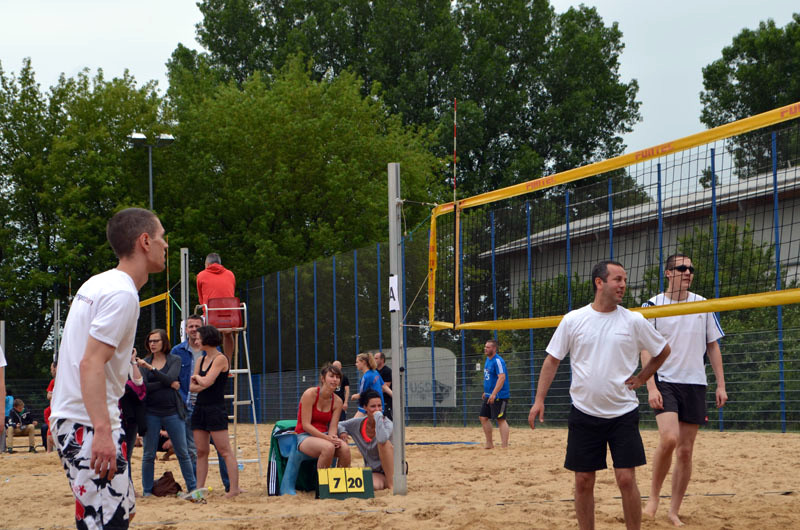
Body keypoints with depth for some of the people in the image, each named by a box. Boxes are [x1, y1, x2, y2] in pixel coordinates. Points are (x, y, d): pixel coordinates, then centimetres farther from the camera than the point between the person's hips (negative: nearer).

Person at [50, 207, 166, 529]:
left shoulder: (96, 284, 14)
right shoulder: (122, 293, -16)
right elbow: (91, 364, -23)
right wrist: (102, 430, -29)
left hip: (71, 418, 10)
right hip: (88, 426, -10)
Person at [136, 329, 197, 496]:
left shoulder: (175, 360, 4)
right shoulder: (144, 363, 6)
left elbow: (170, 378, -14)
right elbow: (143, 387, -7)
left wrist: (150, 368, -23)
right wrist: (168, 384, -12)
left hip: (172, 411, -1)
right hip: (151, 413, 1)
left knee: (183, 452, 2)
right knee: (148, 454, 2)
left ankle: (192, 487, 9)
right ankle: (147, 491, 10)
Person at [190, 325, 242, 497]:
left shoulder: (220, 359, -9)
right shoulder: (201, 360, 14)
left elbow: (206, 381, -19)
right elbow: (192, 386, 11)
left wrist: (197, 377, 1)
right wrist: (202, 384, -8)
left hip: (216, 409, -8)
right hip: (200, 408, 8)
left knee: (225, 451, -8)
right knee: (201, 451, 7)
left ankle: (234, 489, -9)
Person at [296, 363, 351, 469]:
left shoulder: (337, 401, 4)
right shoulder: (310, 394, -12)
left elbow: (333, 427, 1)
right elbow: (306, 425, -15)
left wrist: (333, 438, -24)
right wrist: (327, 438, -24)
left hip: (323, 436, 5)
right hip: (304, 436, -5)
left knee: (345, 448, -27)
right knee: (328, 447, -36)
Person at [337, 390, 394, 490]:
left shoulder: (387, 423, -16)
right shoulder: (358, 424, -4)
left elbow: (382, 439, -40)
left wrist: (378, 416, -29)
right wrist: (342, 431, -11)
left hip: (391, 469, -2)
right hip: (373, 471, 2)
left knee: (383, 442, -31)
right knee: (374, 485, -35)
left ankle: (391, 483, -22)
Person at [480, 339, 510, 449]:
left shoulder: (498, 361, -15)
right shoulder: (488, 360, 15)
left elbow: (502, 378, -24)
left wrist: (494, 394, -29)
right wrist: (486, 392, 24)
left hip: (499, 396, -10)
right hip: (489, 396, 10)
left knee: (501, 419, -10)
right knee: (484, 418, 10)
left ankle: (505, 446, -10)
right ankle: (489, 444, 19)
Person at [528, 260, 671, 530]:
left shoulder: (634, 321, -1)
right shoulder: (573, 320, -1)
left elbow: (663, 350, 14)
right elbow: (552, 359, 5)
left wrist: (641, 378, 5)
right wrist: (539, 400, -1)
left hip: (623, 413, 0)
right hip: (584, 413, 1)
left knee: (626, 479, -6)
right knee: (583, 482, 4)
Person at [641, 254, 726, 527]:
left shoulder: (703, 305, 9)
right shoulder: (653, 305, -1)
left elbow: (713, 346, 13)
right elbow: (646, 350, -3)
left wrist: (721, 384, 6)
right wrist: (651, 386, -13)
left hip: (695, 384, 3)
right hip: (665, 382, -3)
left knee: (685, 450, 2)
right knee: (669, 438, -23)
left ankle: (674, 511, 11)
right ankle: (653, 496, -5)